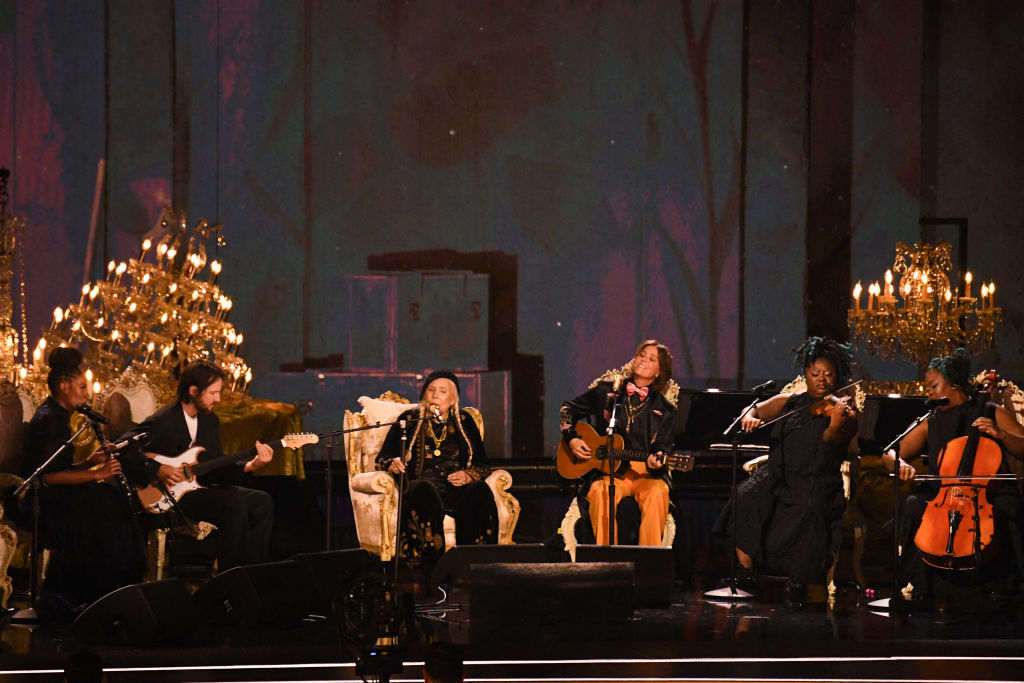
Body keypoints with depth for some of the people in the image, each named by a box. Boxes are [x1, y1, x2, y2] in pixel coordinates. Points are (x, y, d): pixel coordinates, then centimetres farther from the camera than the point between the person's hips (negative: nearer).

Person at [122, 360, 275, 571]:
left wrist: (249, 466, -7)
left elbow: (217, 469, 10)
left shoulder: (211, 421, 11)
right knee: (234, 501, -27)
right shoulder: (162, 422, -13)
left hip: (200, 488, 8)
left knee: (262, 502, -5)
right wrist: (157, 469, -22)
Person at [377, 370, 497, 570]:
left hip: (457, 488, 2)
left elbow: (482, 464, 19)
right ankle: (432, 565, -46)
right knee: (425, 489, -39)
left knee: (480, 490, -33)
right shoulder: (409, 419, 17)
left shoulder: (464, 421, 21)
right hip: (422, 485, -2)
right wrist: (392, 464, -10)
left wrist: (468, 475, -4)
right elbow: (383, 458, 15)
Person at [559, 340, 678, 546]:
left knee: (657, 492, -34)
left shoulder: (665, 408, 8)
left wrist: (656, 461, -16)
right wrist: (572, 439, 3)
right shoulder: (607, 390, 11)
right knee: (600, 492, -35)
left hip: (646, 473, 0)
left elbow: (662, 448, 8)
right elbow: (568, 409, 20)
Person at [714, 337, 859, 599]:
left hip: (817, 483, -3)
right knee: (746, 499, -27)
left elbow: (832, 439, -15)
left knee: (809, 511, -36)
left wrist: (837, 424, -38)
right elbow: (751, 411, 21)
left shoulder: (844, 411, 4)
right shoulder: (788, 403, 17)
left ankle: (798, 581, -17)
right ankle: (745, 573, -18)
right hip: (777, 477, 3)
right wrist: (750, 417, -4)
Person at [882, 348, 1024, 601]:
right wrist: (900, 464, -11)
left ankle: (1001, 586, -17)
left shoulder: (992, 414, 8)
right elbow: (890, 454, 13)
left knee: (1002, 515, -35)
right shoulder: (931, 424, 15)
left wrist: (1000, 434, -16)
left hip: (990, 494, -2)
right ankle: (925, 588, -19)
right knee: (914, 506, -28)